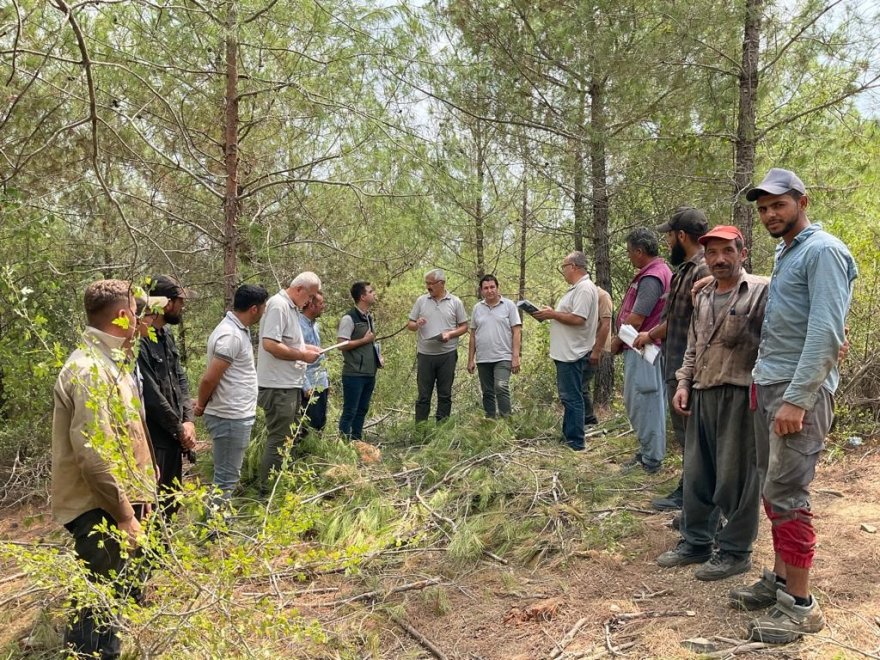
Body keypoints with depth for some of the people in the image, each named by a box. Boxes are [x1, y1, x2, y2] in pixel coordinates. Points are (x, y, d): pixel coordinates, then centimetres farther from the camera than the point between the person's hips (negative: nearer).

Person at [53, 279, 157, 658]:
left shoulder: (110, 361, 11)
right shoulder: (90, 370, -23)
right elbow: (94, 455, -28)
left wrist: (138, 493, 18)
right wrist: (124, 515, -22)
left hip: (119, 500, 10)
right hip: (99, 510, -10)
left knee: (122, 595, 24)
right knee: (96, 606, 1)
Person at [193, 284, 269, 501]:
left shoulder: (237, 329, 10)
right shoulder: (231, 335, -21)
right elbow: (209, 378, -22)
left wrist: (202, 403, 13)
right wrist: (201, 406, -6)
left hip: (237, 415, 10)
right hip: (230, 418, -10)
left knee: (228, 476, 19)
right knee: (226, 479, -1)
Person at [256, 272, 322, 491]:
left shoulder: (291, 307, 15)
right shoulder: (278, 305, -17)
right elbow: (270, 344, -26)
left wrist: (306, 347, 11)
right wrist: (302, 355, -18)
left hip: (290, 384, 11)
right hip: (279, 386, -11)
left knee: (289, 437, 19)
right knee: (278, 440, -4)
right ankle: (268, 490, 5)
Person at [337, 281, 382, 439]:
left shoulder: (369, 317, 13)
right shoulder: (349, 318, -13)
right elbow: (341, 344, -19)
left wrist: (378, 355, 8)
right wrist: (364, 340, -15)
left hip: (369, 373, 8)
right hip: (354, 374, -8)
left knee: (362, 410, 13)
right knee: (349, 411, -2)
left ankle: (356, 442, 21)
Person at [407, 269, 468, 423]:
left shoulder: (455, 302, 3)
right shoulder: (421, 300, 7)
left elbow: (464, 326, 5)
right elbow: (409, 324, 10)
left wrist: (450, 334, -13)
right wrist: (416, 325, -13)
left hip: (447, 354, -1)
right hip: (425, 354, 1)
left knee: (445, 394, 5)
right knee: (423, 395, 4)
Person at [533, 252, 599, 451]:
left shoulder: (585, 288, -16)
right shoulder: (577, 288, 18)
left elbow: (578, 319, -25)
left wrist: (553, 314, -13)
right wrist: (550, 314, 10)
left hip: (572, 353, -11)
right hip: (566, 352, 11)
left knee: (572, 398, -7)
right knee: (569, 397, 16)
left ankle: (575, 444, -3)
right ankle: (568, 437, 24)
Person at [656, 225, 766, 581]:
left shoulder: (761, 290, -6)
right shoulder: (702, 298, 16)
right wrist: (683, 384, 11)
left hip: (740, 396, -7)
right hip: (702, 396, 7)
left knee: (735, 477, 1)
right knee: (697, 474, 13)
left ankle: (735, 551, 14)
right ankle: (695, 541, 26)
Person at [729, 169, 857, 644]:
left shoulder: (823, 251, -10)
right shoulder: (784, 256, 18)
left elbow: (826, 332, -19)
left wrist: (797, 399, -22)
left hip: (800, 390, -9)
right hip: (769, 386, 9)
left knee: (786, 494, -8)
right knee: (773, 490, 12)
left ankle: (801, 605, 2)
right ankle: (779, 580, 23)